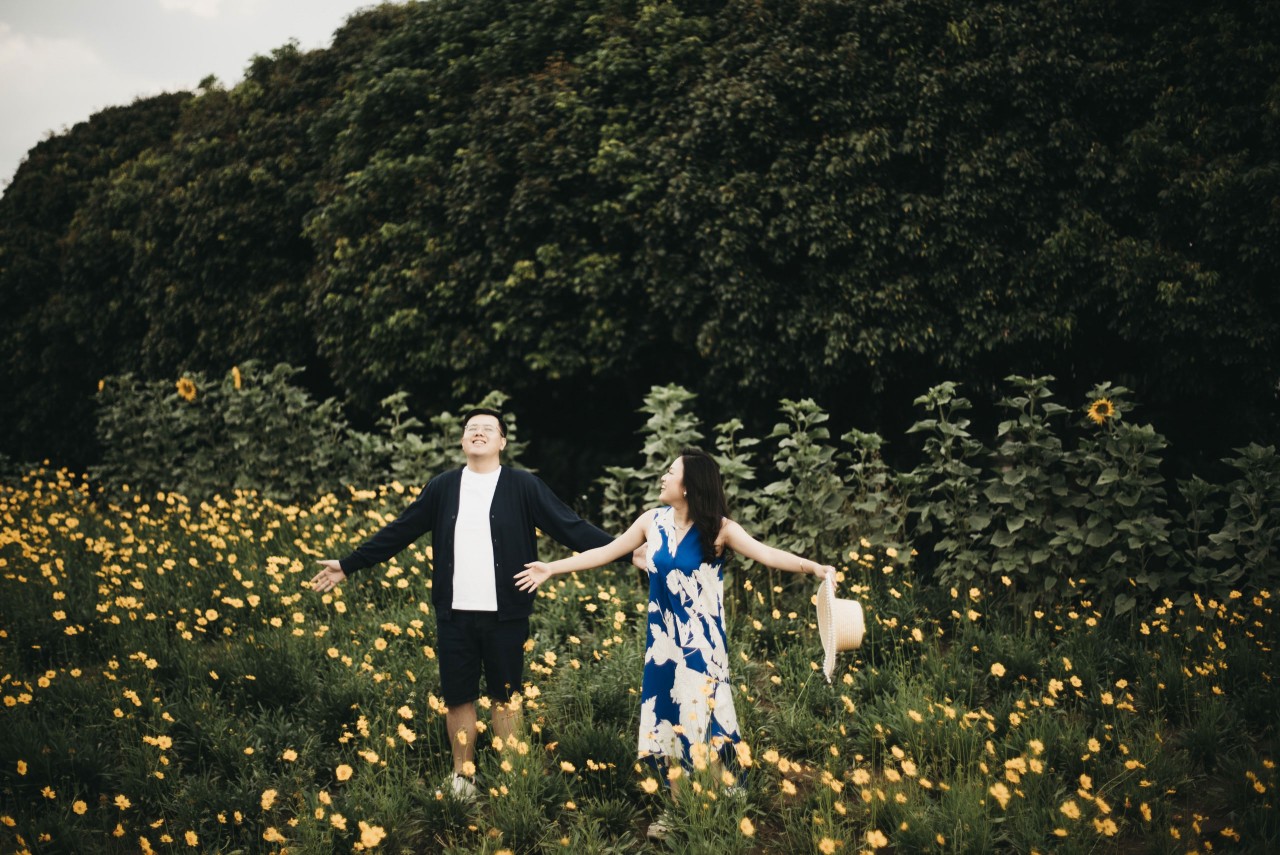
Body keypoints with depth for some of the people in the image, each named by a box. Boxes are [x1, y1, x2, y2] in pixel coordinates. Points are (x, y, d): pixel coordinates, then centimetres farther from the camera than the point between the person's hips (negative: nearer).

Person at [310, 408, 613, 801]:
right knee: (458, 697, 9)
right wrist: (349, 565, 8)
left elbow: (570, 526, -7)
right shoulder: (443, 487, 6)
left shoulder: (523, 486, -1)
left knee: (505, 696, 9)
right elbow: (399, 531, 9)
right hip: (455, 614, 2)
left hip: (506, 615, -2)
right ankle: (463, 777, 24)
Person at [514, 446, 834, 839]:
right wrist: (552, 568, 13)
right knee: (668, 721, 10)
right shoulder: (653, 520, 0)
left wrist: (812, 566, -41)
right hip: (663, 640, 4)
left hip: (701, 643, -4)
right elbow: (607, 552, 9)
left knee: (701, 721, -2)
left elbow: (765, 553, -25)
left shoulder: (718, 529, -12)